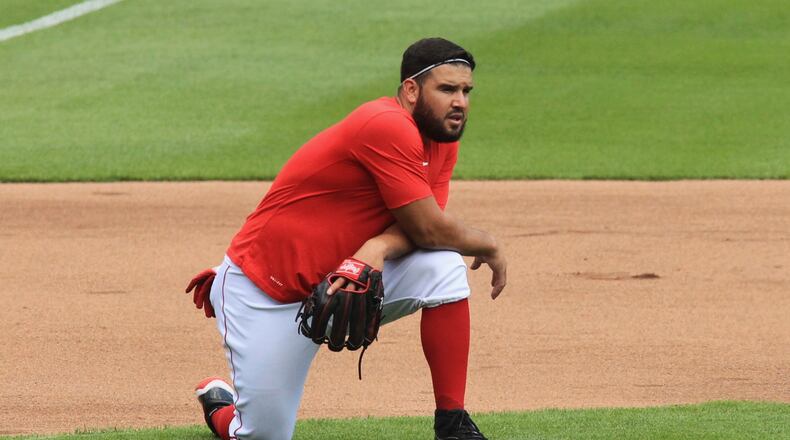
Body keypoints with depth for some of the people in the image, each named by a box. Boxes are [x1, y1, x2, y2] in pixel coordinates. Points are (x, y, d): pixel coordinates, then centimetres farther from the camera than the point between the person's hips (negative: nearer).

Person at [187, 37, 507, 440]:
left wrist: (379, 247, -29)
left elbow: (419, 224, -7)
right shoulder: (389, 127, -25)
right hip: (264, 297, -7)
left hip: (344, 282, 7)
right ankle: (220, 404, 31)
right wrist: (488, 247, -6)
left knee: (444, 267, -19)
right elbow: (429, 229, -23)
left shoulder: (443, 141, 3)